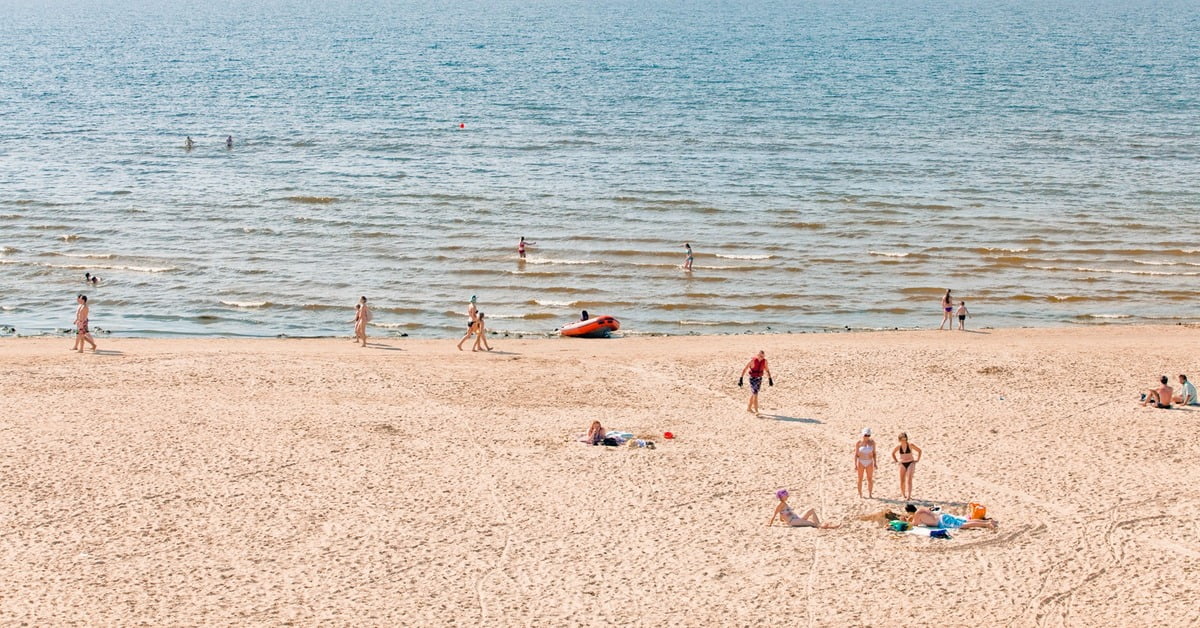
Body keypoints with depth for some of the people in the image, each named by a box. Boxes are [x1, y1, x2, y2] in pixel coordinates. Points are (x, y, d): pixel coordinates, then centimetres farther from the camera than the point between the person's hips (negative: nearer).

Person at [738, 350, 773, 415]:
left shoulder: (764, 361, -5)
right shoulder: (752, 361, -19)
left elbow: (767, 370, 9)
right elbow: (744, 369, -15)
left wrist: (770, 379, 9)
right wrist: (741, 379, -18)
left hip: (759, 378, 6)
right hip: (753, 379, -6)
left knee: (753, 394, 17)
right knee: (755, 394, -13)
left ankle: (749, 408, 32)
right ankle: (756, 411, -14)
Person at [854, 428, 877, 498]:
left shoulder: (872, 442, -3)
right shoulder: (859, 443, -9)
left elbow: (874, 453, 4)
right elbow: (856, 454, -6)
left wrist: (875, 462, 1)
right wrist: (855, 465, -9)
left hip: (869, 462, 2)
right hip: (861, 462, -2)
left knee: (870, 479, 2)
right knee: (860, 479, 6)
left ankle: (870, 494, 12)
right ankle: (860, 494, 16)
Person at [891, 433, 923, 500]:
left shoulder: (910, 445, -9)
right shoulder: (898, 447, -3)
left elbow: (919, 450, 3)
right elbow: (893, 453, 16)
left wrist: (917, 459, 0)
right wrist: (896, 461, 9)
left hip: (910, 463, -2)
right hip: (902, 464, 3)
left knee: (909, 480, -14)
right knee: (902, 480, 6)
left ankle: (909, 495, -19)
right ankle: (902, 493, 28)